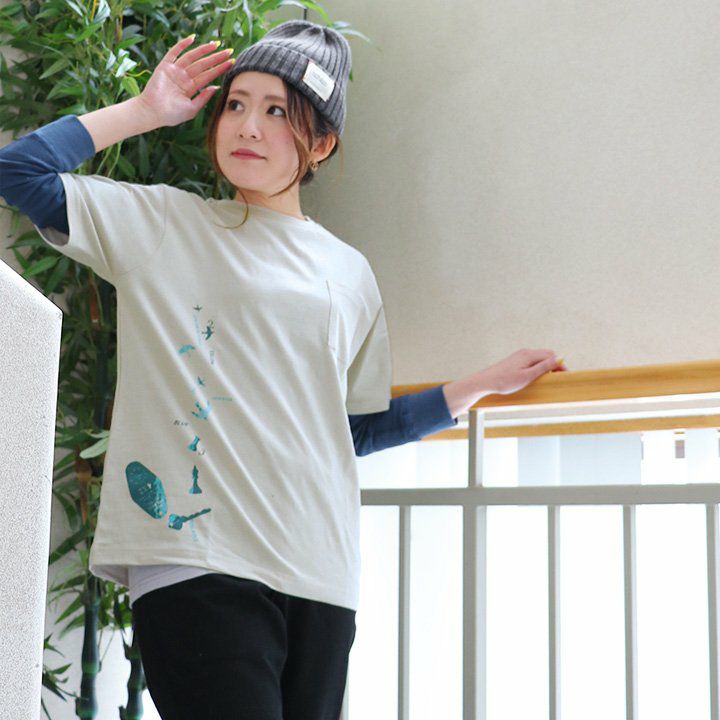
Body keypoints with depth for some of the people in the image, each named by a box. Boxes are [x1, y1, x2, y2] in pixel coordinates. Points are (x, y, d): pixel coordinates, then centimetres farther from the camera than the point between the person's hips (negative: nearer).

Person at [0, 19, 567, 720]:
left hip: (320, 578, 4)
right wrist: (148, 109, 6)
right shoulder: (161, 222, 10)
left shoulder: (349, 272, 18)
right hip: (196, 560, -4)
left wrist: (483, 384, 22)